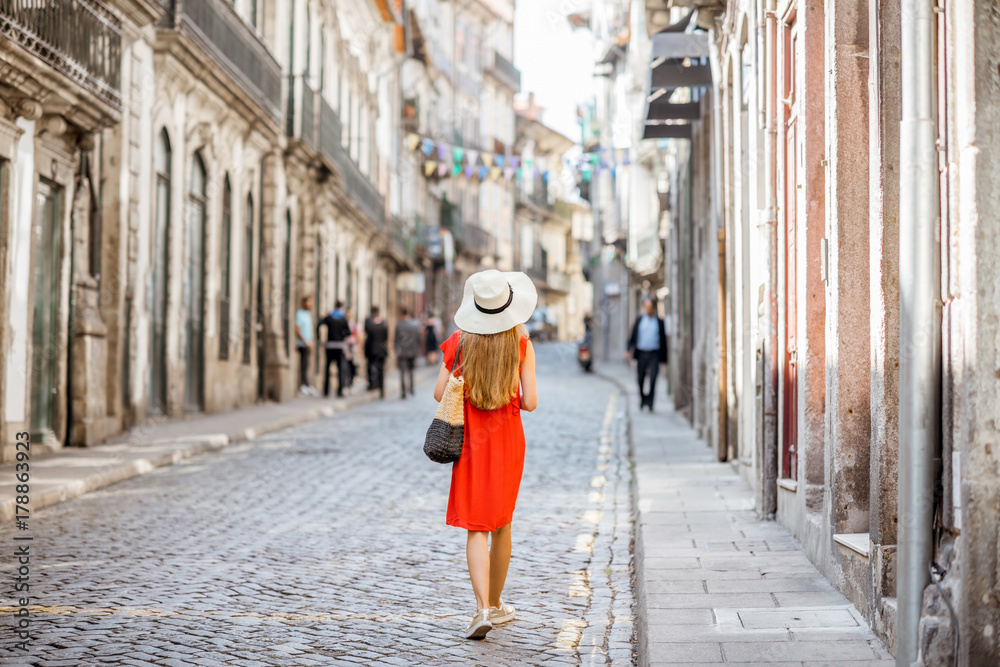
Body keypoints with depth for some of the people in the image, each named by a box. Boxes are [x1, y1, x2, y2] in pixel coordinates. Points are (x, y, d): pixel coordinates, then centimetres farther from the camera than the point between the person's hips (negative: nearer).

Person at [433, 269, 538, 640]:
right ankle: (496, 604, 27)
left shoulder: (459, 342, -6)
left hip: (470, 441, 0)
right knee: (501, 523, 17)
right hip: (507, 440, 1)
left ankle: (483, 608, -17)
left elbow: (439, 394, -3)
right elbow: (530, 402, -11)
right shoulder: (521, 346, -8)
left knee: (477, 526, -1)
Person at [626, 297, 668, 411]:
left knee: (653, 379, -13)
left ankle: (649, 403, -13)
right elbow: (633, 336, 7)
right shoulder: (639, 320, 9)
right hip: (641, 353, 2)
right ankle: (642, 400, 25)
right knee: (641, 380, 7)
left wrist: (663, 358, 5)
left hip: (654, 355, -2)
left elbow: (663, 340, 8)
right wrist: (629, 350, -8)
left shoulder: (659, 321, 6)